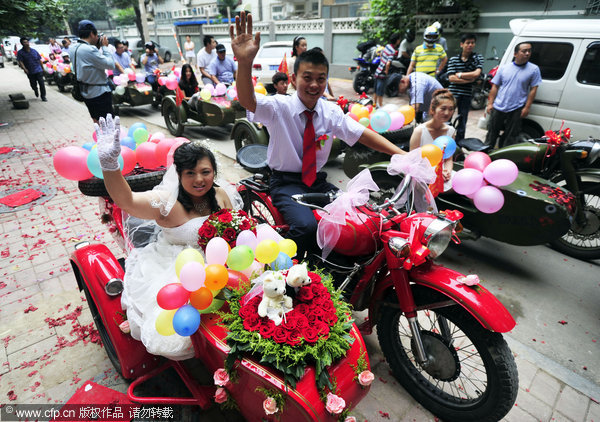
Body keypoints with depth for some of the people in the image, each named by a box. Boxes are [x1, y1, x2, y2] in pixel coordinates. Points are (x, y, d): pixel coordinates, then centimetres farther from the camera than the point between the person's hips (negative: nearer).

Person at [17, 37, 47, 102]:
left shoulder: (34, 51, 5)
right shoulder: (20, 52, -3)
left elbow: (39, 60, 12)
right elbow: (20, 62, -11)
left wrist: (43, 68, 11)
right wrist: (24, 69, -27)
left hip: (39, 70, 0)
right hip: (30, 72, 0)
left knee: (41, 83, -7)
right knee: (33, 84, 8)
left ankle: (43, 96, 1)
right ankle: (35, 90, 41)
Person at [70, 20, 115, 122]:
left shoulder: (72, 49, 7)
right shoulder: (90, 50, -21)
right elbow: (111, 65, -18)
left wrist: (98, 47, 9)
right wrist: (104, 47, -6)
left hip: (86, 93, 9)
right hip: (100, 93, -9)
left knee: (96, 122, 18)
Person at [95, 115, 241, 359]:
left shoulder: (221, 195, 0)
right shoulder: (168, 203, -16)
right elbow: (126, 201, -33)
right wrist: (110, 163, -48)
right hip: (173, 272, -4)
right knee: (167, 336, -18)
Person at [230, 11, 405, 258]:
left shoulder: (331, 111, 2)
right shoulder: (279, 107, -9)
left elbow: (363, 134, -5)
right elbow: (248, 101, -28)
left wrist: (403, 155, -16)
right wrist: (245, 63, -49)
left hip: (318, 181, 5)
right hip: (286, 182, -4)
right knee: (307, 227, -31)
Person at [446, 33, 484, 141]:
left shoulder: (478, 58, 3)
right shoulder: (453, 59, 2)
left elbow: (476, 73, -11)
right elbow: (451, 78, -8)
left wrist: (459, 74, -9)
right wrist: (469, 80, -12)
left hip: (466, 95, 1)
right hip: (453, 93, -1)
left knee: (462, 122, 8)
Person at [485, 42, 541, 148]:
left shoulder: (534, 69, 1)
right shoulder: (504, 68, 5)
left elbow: (533, 90, 0)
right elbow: (495, 87, 7)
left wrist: (527, 107, -7)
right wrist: (490, 103, 0)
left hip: (516, 110, -1)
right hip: (498, 108, 2)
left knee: (509, 137, 3)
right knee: (492, 133, 10)